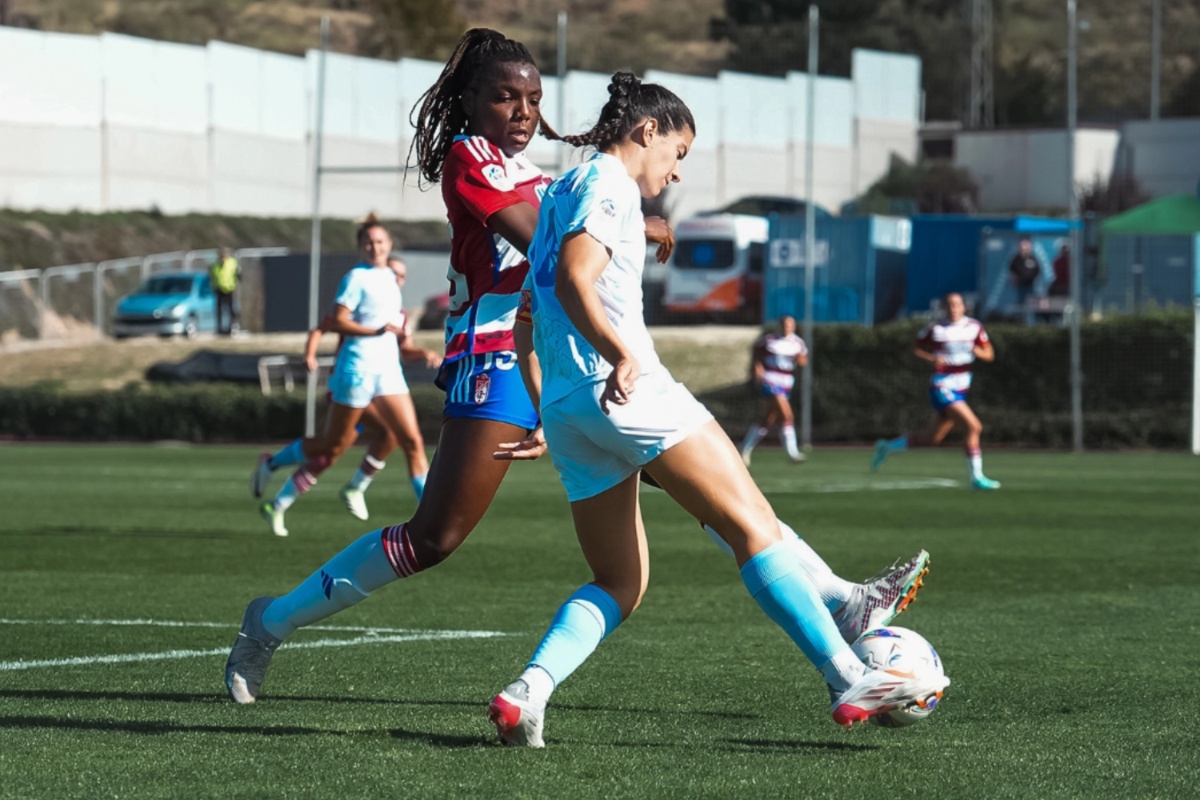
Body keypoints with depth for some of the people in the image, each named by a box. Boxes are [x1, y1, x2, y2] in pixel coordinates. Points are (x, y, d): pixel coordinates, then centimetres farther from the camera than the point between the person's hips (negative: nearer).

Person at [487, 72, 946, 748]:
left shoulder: (563, 190, 26)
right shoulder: (610, 183, -2)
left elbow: (544, 292, 29)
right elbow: (574, 281, -18)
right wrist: (620, 355, -31)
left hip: (563, 409, 10)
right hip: (628, 389, -10)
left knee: (620, 584, 11)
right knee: (755, 527, -9)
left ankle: (527, 692, -11)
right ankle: (851, 680, -15)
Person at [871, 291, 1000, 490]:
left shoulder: (974, 327, 4)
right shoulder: (936, 329, -7)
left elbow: (989, 354, 6)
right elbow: (916, 349, 5)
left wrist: (977, 351, -16)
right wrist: (932, 358, -14)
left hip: (961, 389, 6)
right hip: (942, 386, -6)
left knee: (933, 439, 15)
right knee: (973, 426, -20)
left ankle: (887, 447, 34)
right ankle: (976, 477, -12)